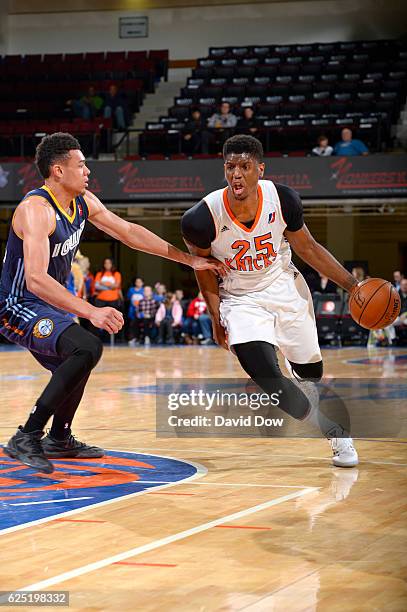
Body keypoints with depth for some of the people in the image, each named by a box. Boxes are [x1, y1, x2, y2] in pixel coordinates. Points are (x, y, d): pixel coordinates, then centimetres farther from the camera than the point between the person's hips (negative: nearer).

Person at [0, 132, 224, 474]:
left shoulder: (83, 202, 1)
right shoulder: (36, 209, -27)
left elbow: (128, 232, 11)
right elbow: (36, 279, -37)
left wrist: (189, 260, 10)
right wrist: (90, 312, -44)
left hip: (48, 305, 10)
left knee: (74, 366, 28)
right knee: (88, 348, -29)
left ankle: (59, 439, 52)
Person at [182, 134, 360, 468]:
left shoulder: (282, 199, -21)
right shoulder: (204, 217, -27)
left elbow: (307, 248, -3)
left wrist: (352, 284, -6)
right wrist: (216, 317, -5)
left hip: (285, 286, 3)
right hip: (241, 299, -2)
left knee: (310, 369, 16)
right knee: (265, 374, -23)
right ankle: (333, 432, -1)